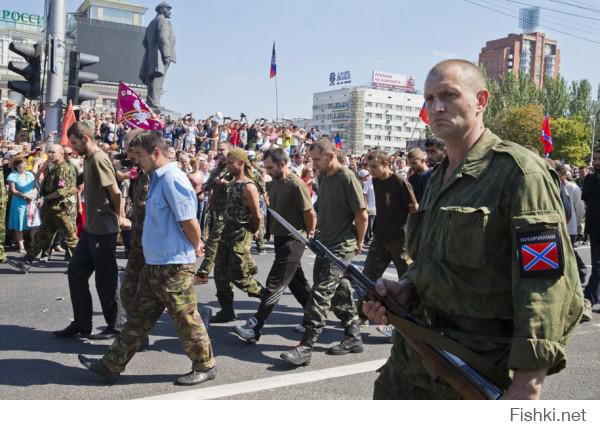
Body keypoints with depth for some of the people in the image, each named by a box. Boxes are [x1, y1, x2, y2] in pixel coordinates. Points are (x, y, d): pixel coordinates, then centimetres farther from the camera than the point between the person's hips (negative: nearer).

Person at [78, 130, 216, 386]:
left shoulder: (173, 179, -18)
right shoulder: (158, 179, 14)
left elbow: (190, 222, -20)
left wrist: (196, 247, -3)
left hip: (174, 265, -10)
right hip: (154, 264, 10)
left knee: (186, 319, 4)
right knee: (138, 318, 16)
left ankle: (205, 366, 21)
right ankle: (112, 366, 25)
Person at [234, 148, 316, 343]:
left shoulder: (296, 184, -17)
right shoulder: (274, 183, 8)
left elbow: (310, 213, -14)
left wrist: (309, 235, -4)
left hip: (293, 240, -9)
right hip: (280, 238, 9)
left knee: (274, 284, -8)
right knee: (297, 282, 16)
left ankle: (254, 328, -7)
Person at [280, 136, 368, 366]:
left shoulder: (347, 178, -14)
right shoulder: (323, 177, 11)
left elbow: (362, 214, -14)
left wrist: (358, 243, -7)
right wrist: (314, 228, 13)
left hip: (342, 246, -9)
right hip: (326, 244, 9)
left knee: (321, 293, -11)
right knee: (340, 292, 14)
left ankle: (306, 347, -9)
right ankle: (353, 338, 27)